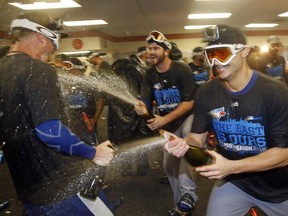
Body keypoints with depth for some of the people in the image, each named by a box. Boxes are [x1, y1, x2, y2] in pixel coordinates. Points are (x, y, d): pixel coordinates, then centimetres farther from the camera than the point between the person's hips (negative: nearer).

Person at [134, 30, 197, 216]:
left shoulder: (182, 69, -19)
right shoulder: (150, 75, -4)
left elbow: (188, 103, -23)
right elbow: (146, 101, -13)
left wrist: (164, 119, -33)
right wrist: (142, 108, -38)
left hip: (187, 115, -5)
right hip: (168, 121, 6)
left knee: (187, 136, -38)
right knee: (169, 162, 8)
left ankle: (189, 193, -30)